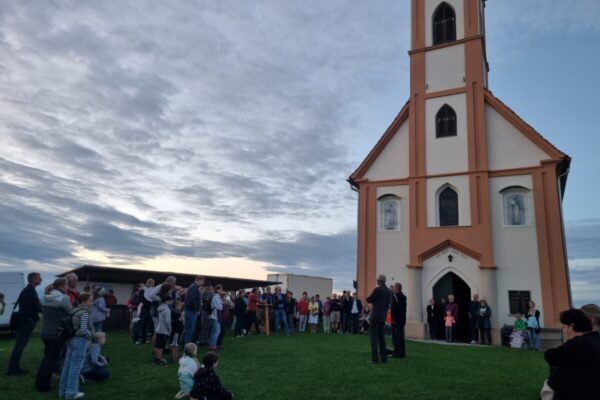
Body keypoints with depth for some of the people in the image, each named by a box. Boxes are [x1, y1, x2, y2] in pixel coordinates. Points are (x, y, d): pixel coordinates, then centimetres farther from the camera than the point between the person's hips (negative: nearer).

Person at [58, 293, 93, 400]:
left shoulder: (75, 311, 12)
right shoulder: (84, 313, -15)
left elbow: (73, 326, 17)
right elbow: (83, 330, -21)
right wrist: (90, 334, -3)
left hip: (71, 339, 9)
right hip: (80, 340, -9)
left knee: (67, 365, 14)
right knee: (75, 367, 0)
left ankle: (63, 390, 23)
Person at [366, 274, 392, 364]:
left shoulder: (377, 289, -13)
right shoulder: (389, 291, 10)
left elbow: (369, 300, -9)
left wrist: (368, 298, 12)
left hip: (375, 315, -7)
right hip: (383, 316, 7)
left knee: (373, 336, -4)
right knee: (381, 336, 14)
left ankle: (374, 358, -7)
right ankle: (383, 357, 15)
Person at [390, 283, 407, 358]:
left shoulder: (394, 296, -13)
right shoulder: (404, 297, 12)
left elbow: (393, 308, -18)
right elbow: (404, 309, 17)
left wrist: (393, 319, -14)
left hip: (395, 320, -8)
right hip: (402, 320, 8)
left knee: (396, 337, -4)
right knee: (401, 336, 12)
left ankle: (397, 353, -5)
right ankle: (402, 353, 15)